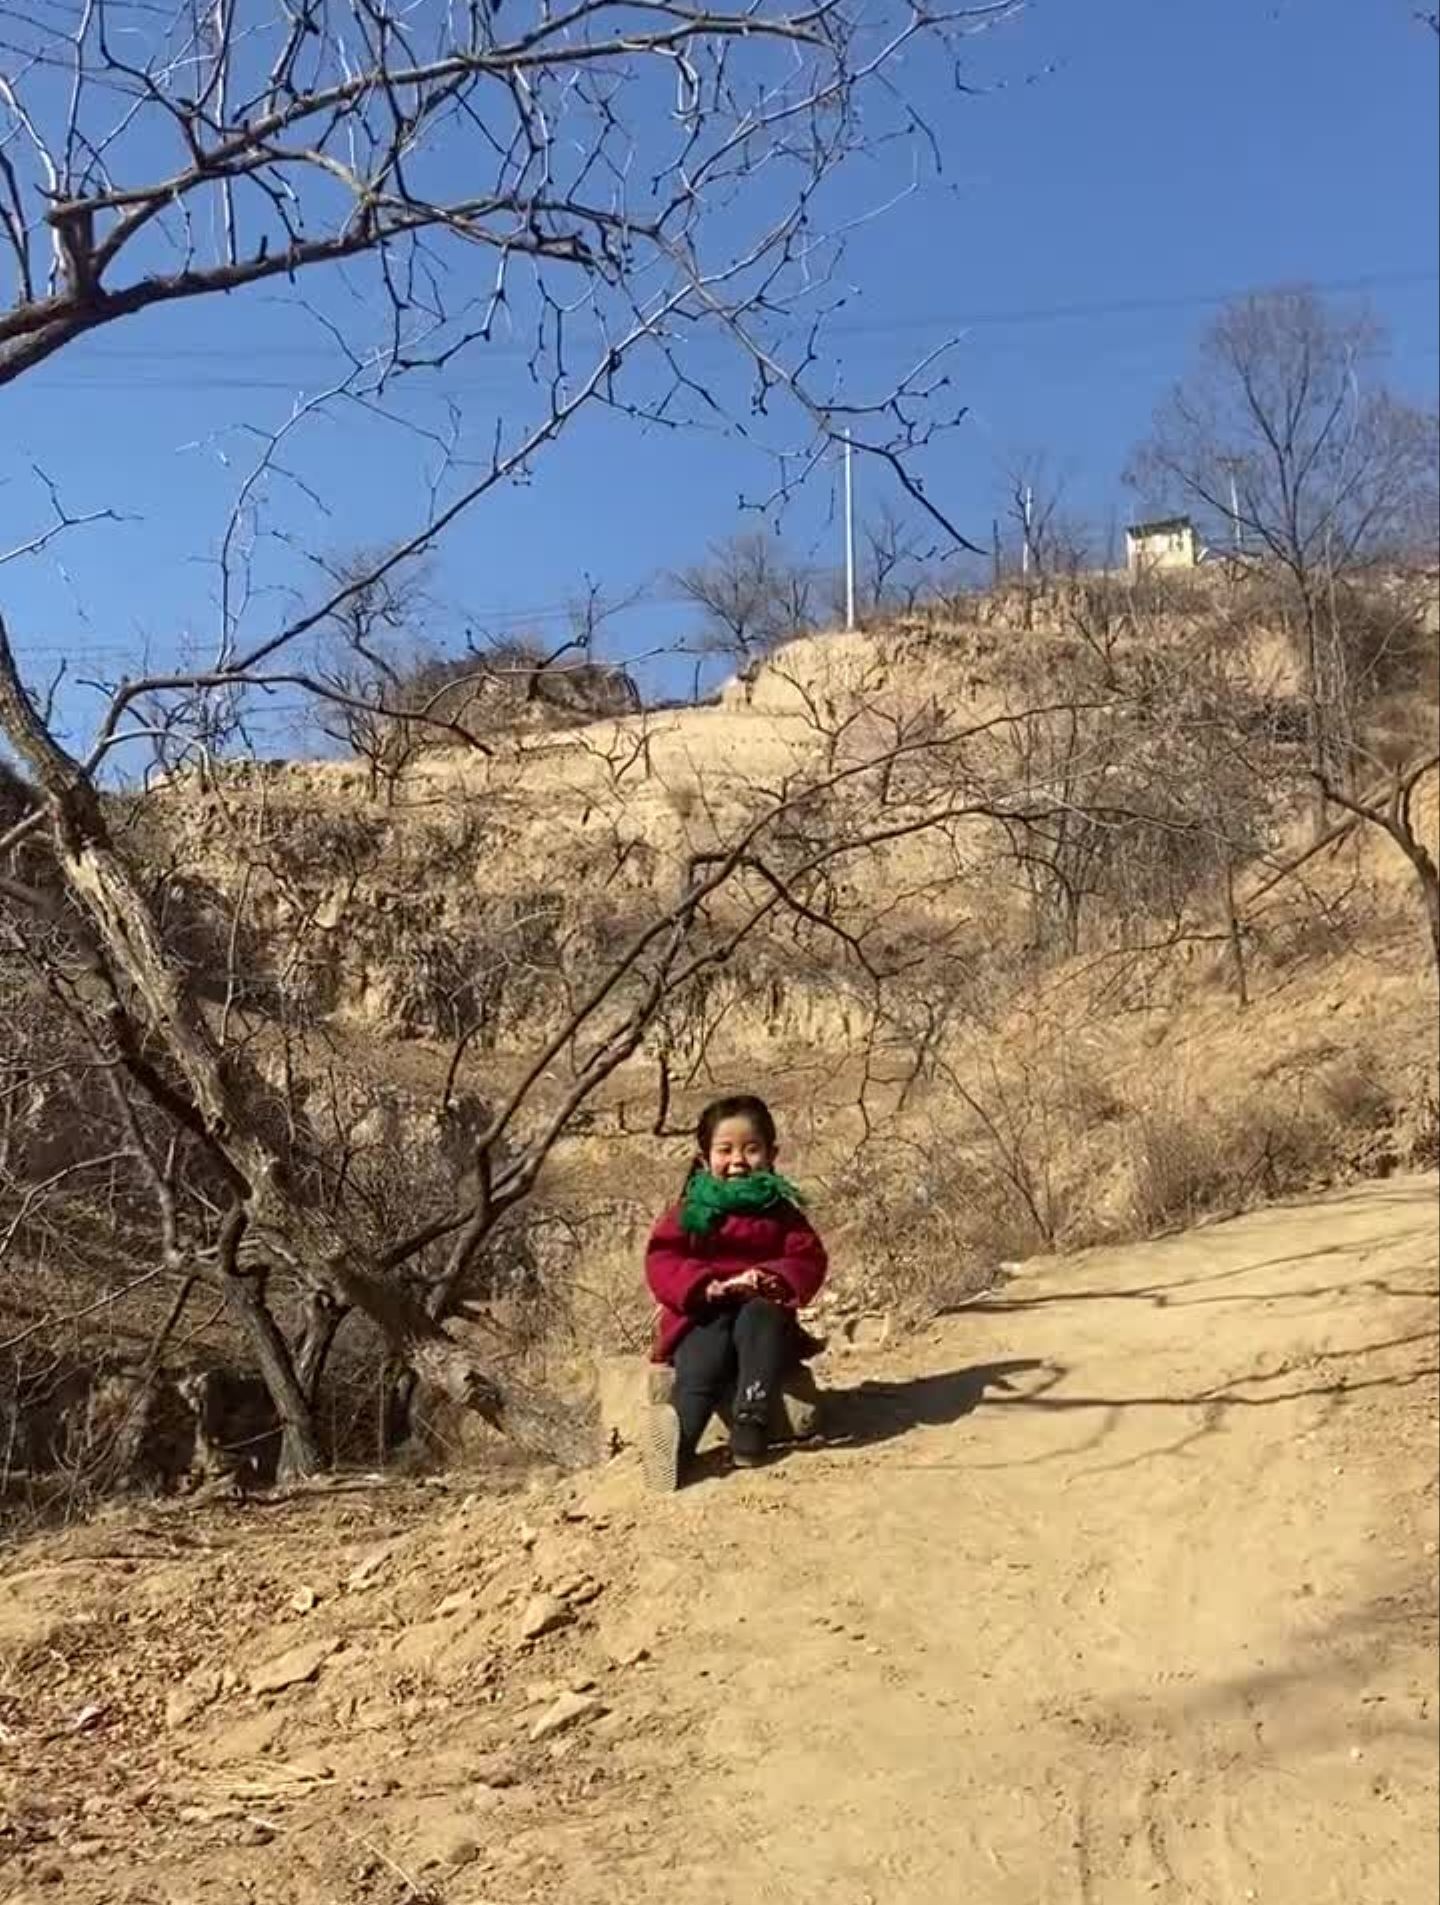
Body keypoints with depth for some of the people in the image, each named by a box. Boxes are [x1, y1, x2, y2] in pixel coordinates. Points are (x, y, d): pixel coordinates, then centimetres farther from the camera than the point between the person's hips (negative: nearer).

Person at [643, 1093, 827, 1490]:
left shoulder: (781, 1212, 13)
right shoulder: (689, 1213, 10)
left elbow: (808, 1259, 1)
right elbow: (662, 1263, -3)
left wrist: (771, 1279, -21)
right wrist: (706, 1287, -23)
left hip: (762, 1314, 1)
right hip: (704, 1320, -1)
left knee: (761, 1316, -33)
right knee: (707, 1353, -34)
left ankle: (751, 1422, -41)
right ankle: (679, 1437, -54)